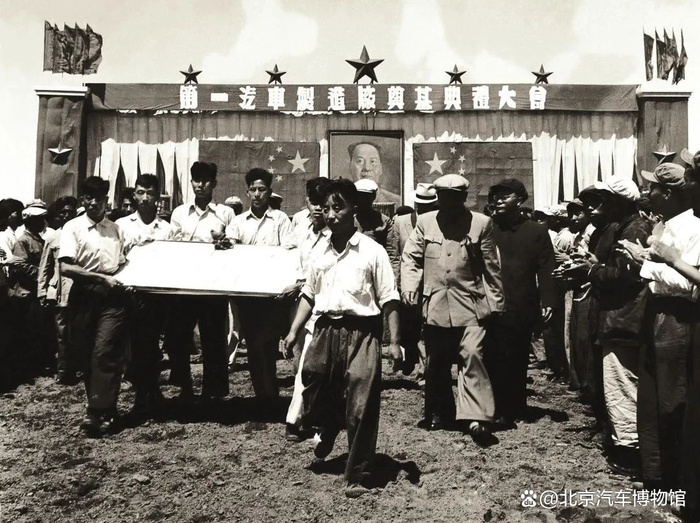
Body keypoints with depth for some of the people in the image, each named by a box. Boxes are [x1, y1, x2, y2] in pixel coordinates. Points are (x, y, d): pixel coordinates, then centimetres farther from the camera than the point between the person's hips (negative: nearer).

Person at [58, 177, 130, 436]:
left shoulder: (116, 229, 11)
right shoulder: (72, 228, 2)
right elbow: (66, 268, -9)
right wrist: (101, 278, -14)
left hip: (112, 296, 0)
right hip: (85, 296, 0)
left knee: (105, 353, -9)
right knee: (87, 355, 7)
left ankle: (97, 413, -5)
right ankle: (105, 410, 20)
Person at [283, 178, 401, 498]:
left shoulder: (372, 251, -5)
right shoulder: (319, 252, 9)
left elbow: (389, 300, -5)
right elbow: (309, 295, 16)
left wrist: (394, 341, -10)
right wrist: (294, 331, 10)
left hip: (362, 332, -4)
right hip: (326, 329, 5)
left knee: (360, 406, 0)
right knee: (314, 390, 13)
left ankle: (358, 476, 16)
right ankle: (327, 431, 48)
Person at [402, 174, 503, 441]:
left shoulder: (481, 223, 0)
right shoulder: (424, 222, 5)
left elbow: (491, 266, 2)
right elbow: (410, 257, 5)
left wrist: (495, 301, 4)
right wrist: (409, 287, -11)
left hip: (470, 304, -2)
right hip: (434, 305, 3)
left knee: (472, 355, -14)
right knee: (436, 362, 13)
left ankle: (476, 417, -7)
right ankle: (438, 412, 31)